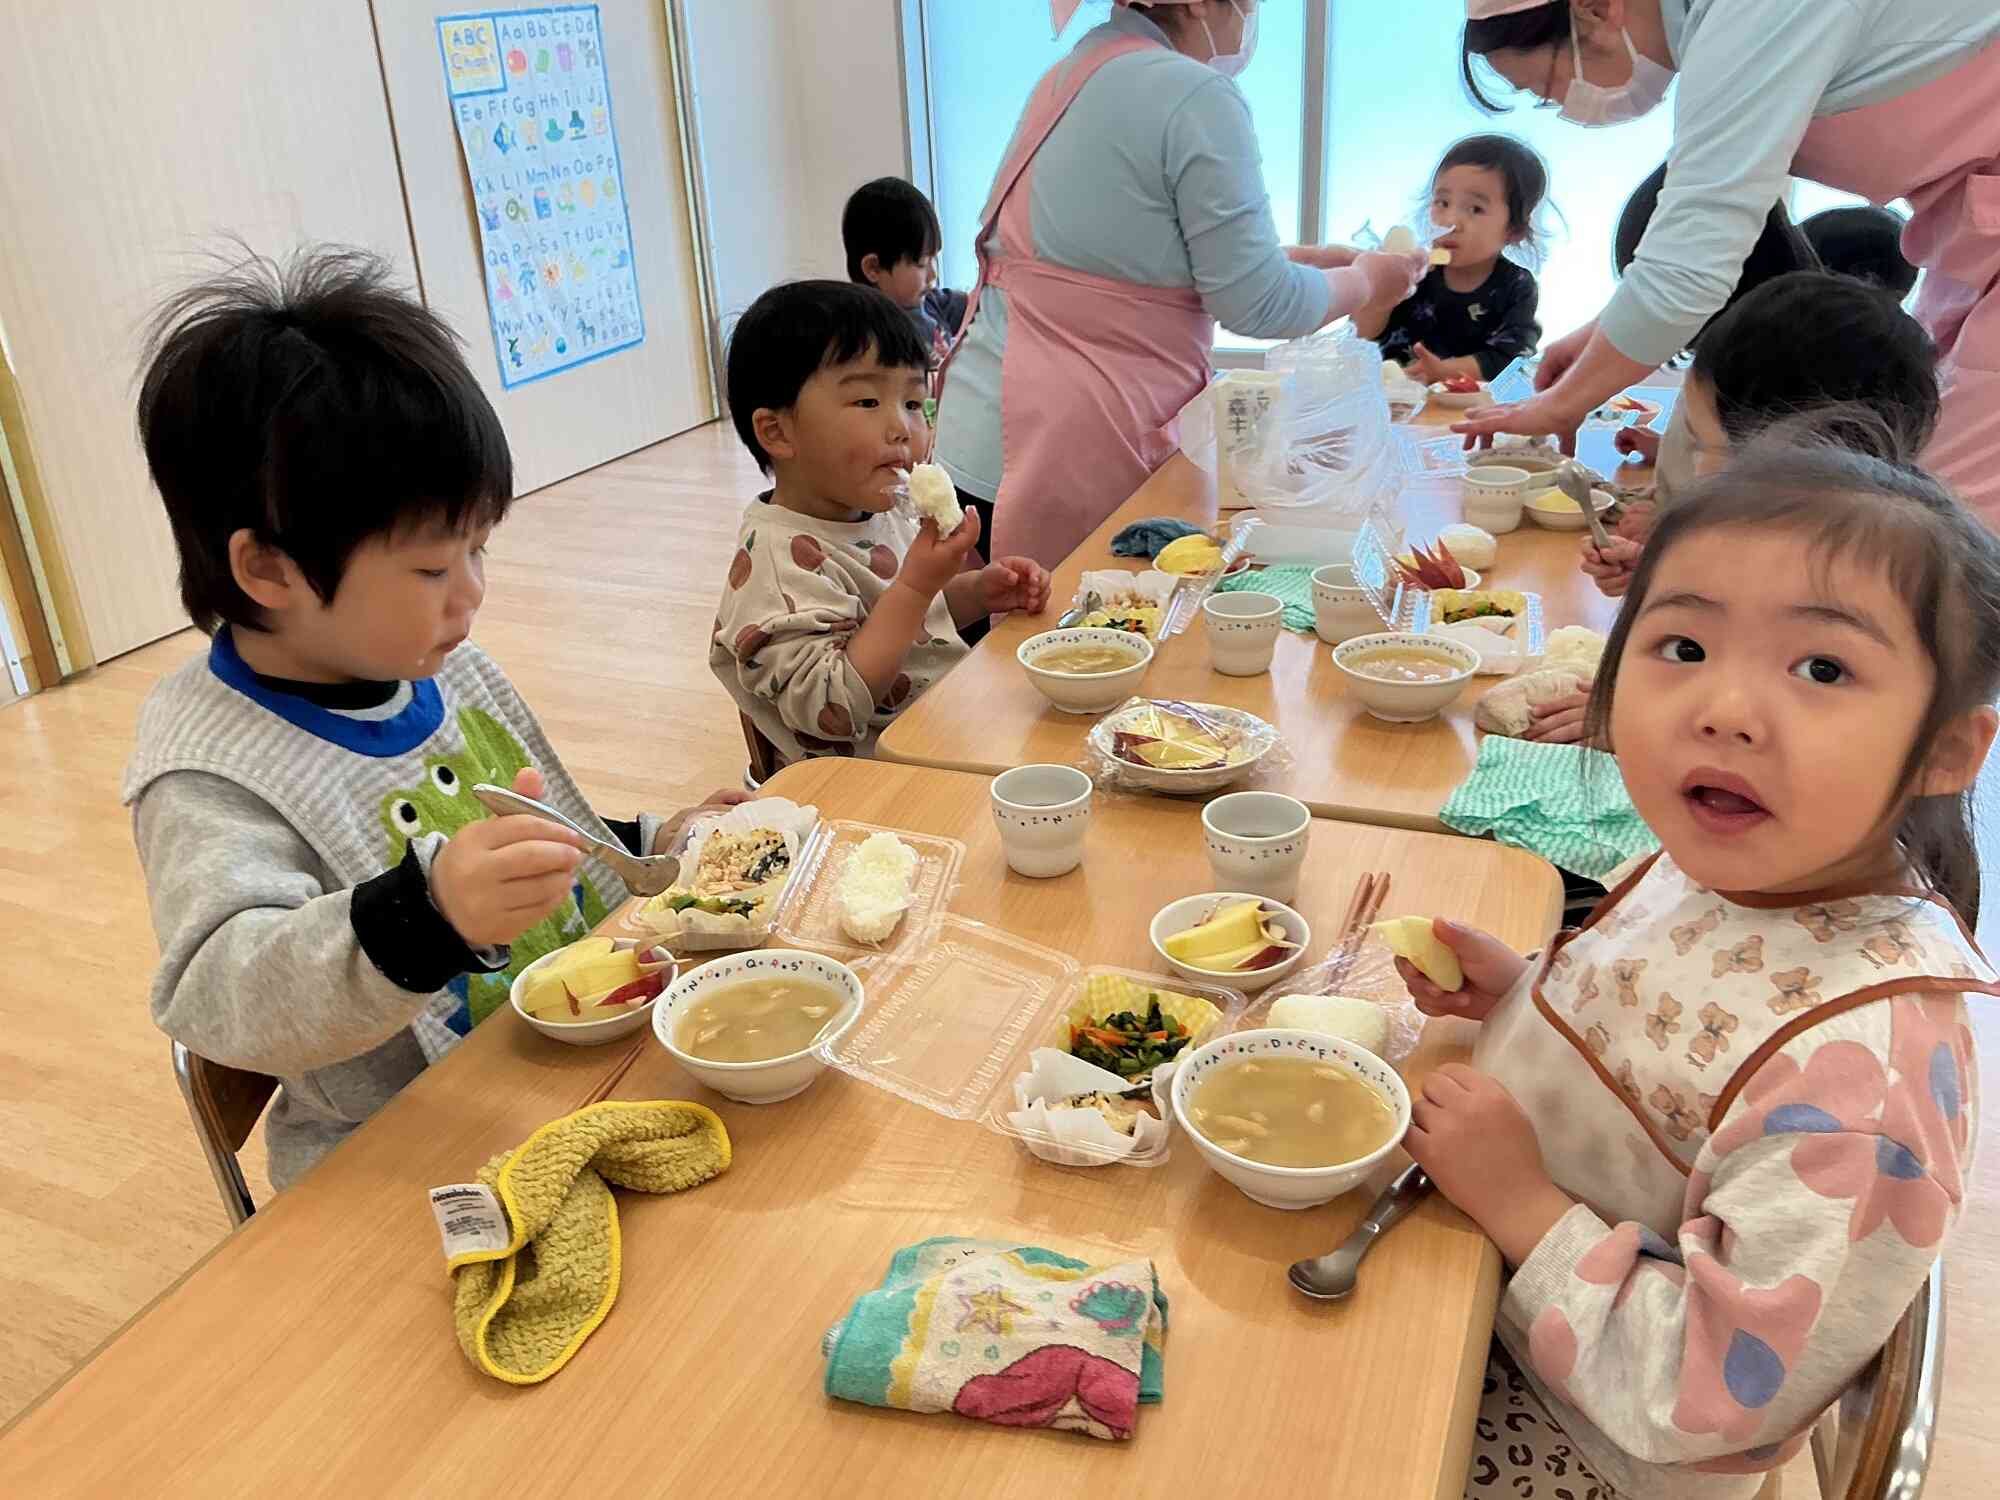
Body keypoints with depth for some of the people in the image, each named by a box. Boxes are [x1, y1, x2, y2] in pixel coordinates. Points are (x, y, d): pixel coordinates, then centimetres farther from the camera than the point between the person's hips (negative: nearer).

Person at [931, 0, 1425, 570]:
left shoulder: (1066, 76, 15)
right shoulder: (1197, 95, -12)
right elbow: (1255, 303, -10)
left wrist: (1302, 260, 25)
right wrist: (1368, 280, 9)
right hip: (1068, 459, -8)